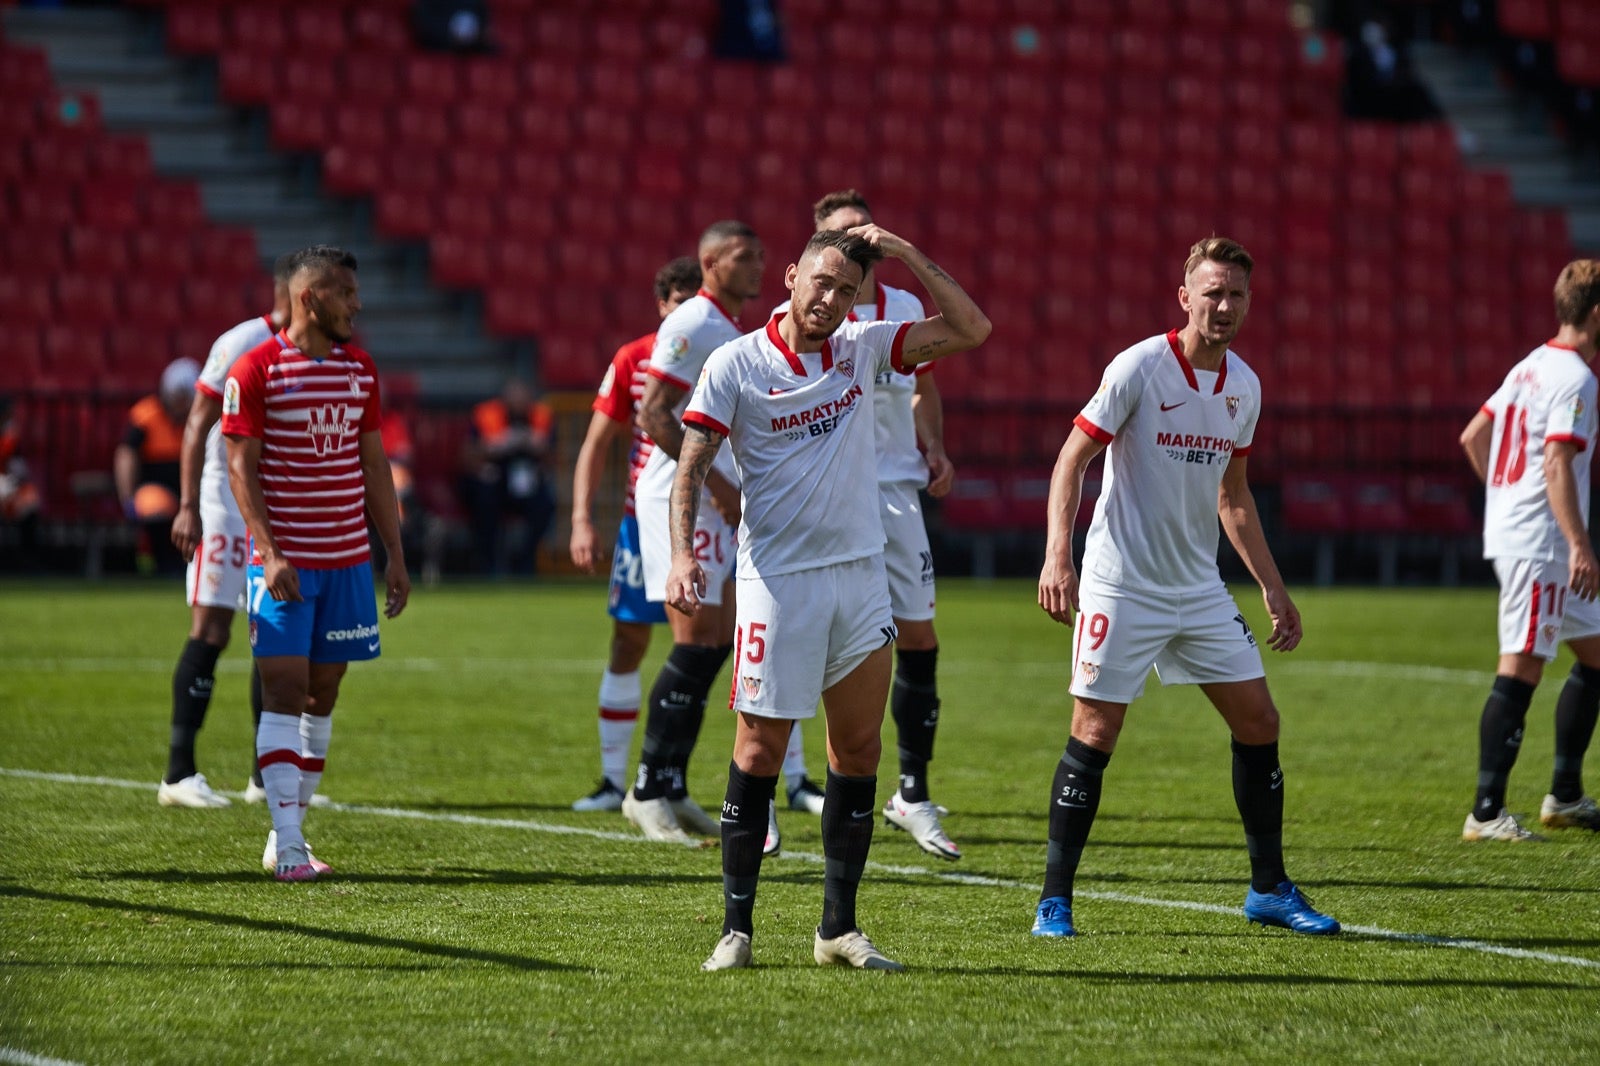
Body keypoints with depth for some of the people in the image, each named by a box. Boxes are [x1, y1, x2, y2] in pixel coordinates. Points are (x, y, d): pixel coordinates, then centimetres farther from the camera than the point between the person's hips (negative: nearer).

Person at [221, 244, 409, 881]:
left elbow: (374, 466, 15)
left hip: (348, 559, 6)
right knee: (284, 692, -9)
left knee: (323, 692, 6)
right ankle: (288, 845, -11)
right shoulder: (256, 371, -6)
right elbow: (241, 469, -8)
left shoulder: (360, 370, 11)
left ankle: (287, 835, 14)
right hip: (285, 561, -6)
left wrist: (395, 554, 10)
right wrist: (271, 555, -17)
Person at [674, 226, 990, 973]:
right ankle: (736, 929, 3)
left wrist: (905, 254, -3)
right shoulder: (736, 364, -5)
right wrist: (683, 554, -21)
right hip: (776, 580, -4)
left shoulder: (863, 348, 7)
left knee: (859, 750, 4)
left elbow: (970, 329, 6)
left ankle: (838, 929, 11)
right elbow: (692, 465, -7)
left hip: (860, 574, 4)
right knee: (759, 753, -5)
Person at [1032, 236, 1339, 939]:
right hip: (1122, 584, -6)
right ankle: (1055, 901, 2)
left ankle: (1269, 889, 16)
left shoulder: (1243, 386, 7)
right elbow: (1071, 458, -13)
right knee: (1094, 735, -7)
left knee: (1259, 723, 4)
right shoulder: (1141, 367, -12)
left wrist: (1272, 587, 17)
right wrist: (1057, 555, -25)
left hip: (1199, 587, 6)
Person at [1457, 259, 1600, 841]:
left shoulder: (1531, 366, 15)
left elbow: (1473, 436, 20)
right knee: (1520, 670, -11)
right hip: (1538, 545, -11)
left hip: (1510, 528, 11)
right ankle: (1486, 812, -12)